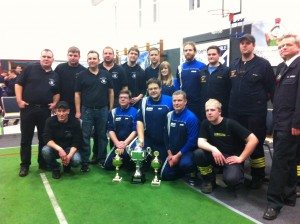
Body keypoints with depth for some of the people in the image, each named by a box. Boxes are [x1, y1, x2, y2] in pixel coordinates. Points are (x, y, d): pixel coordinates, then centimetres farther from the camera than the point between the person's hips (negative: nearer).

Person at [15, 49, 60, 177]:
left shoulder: (55, 75, 10)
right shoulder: (30, 68, 0)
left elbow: (57, 92, 17)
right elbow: (19, 84, -2)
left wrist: (54, 103, 0)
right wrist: (19, 100, -10)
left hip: (45, 110, 3)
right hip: (28, 108, -3)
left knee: (44, 138, 10)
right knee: (26, 138, 5)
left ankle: (43, 163, 23)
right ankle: (25, 165, 16)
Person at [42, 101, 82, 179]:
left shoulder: (75, 122, -15)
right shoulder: (50, 121, -13)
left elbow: (77, 142, -15)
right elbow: (47, 139, -22)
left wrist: (69, 156, -32)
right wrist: (59, 149, -38)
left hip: (69, 148, -1)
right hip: (55, 148, 1)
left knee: (76, 160, -30)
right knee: (45, 150, -32)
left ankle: (67, 165, 8)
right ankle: (55, 168, -2)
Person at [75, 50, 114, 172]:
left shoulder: (105, 74, 4)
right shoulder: (82, 75, 1)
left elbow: (111, 92, 8)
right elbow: (77, 94, 1)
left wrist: (110, 109, 4)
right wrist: (78, 111, -4)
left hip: (103, 110, 2)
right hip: (87, 110, -1)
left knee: (102, 136, 11)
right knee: (85, 137, 2)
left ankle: (102, 160, 23)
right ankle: (85, 162, 10)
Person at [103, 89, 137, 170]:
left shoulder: (135, 112, -4)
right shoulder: (113, 112, 7)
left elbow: (135, 130, -8)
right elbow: (110, 130, 2)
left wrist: (125, 143, -19)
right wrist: (117, 143, -13)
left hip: (130, 143, -4)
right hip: (117, 144, 4)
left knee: (125, 153, -36)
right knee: (107, 166, -5)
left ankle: (129, 163, -1)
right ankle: (122, 160, 25)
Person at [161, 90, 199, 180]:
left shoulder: (191, 117, -18)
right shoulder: (169, 115, -1)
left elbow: (192, 141, -19)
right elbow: (166, 136, 5)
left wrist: (178, 155, -16)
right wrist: (170, 154, -1)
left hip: (187, 151, -5)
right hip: (173, 152, 6)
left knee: (184, 164, -35)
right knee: (165, 175, 2)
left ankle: (192, 173, 0)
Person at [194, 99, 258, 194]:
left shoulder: (230, 124, -16)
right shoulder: (205, 124, -3)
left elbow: (253, 140, -19)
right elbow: (201, 142, -15)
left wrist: (240, 158, -16)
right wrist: (213, 149, -35)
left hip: (232, 158, -4)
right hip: (216, 155, 4)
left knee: (231, 179, -33)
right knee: (198, 153, -25)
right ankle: (209, 180, 1)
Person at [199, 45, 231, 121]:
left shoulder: (226, 71, -2)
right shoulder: (202, 72, 13)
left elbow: (230, 91, -7)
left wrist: (227, 108, -11)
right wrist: (199, 106, 5)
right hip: (204, 110, 5)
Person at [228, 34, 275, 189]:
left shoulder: (263, 64, -5)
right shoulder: (234, 65, 11)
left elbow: (272, 89, -4)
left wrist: (261, 100, -6)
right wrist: (232, 103, 10)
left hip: (255, 113, -5)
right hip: (235, 112, 5)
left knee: (256, 145, 4)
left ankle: (258, 177, 20)